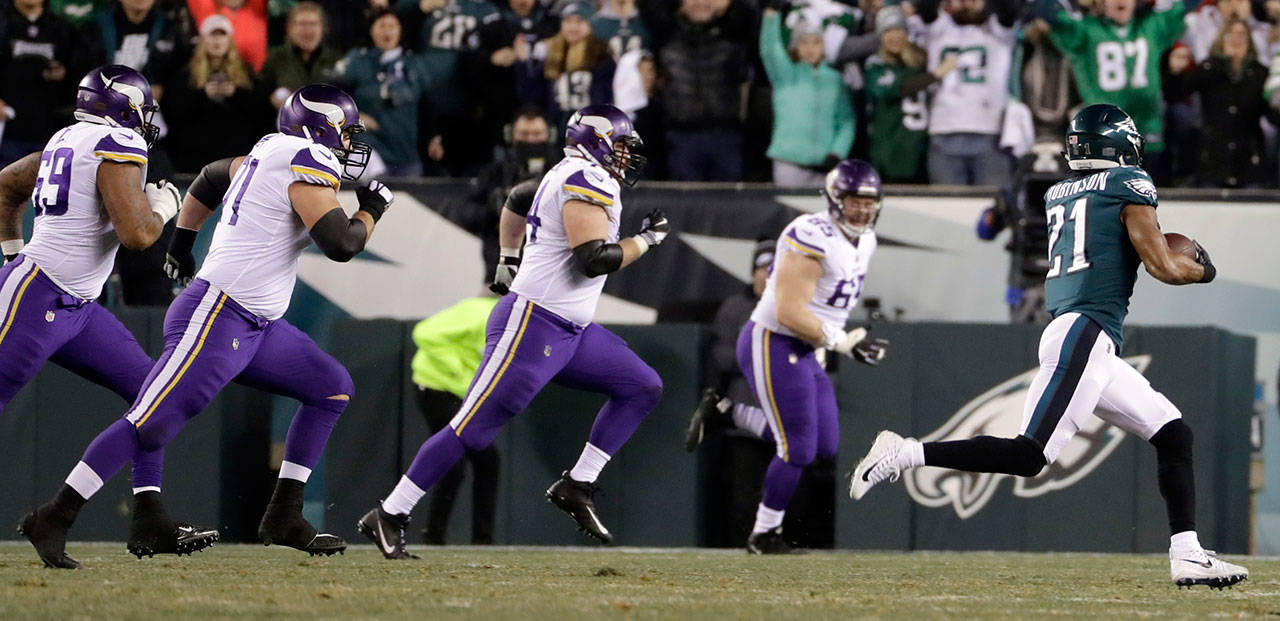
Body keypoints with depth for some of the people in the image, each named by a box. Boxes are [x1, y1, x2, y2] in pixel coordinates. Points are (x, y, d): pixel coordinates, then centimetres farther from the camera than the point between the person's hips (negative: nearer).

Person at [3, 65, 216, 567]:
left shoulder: (69, 141, 16)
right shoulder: (119, 149, -12)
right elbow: (136, 234, -21)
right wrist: (161, 207, -1)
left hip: (74, 306, 10)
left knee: (149, 390, 8)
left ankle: (149, 521, 5)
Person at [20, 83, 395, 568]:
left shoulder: (269, 156, 15)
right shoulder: (306, 166, -12)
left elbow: (208, 181, 31)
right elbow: (341, 245, -18)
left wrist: (181, 243, 38)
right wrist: (371, 212, 0)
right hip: (217, 316, -10)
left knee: (333, 389, 12)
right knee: (152, 423, -14)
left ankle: (284, 518, 11)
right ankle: (54, 518, -13)